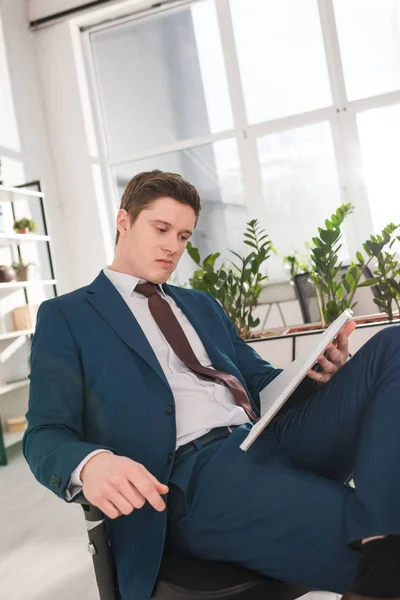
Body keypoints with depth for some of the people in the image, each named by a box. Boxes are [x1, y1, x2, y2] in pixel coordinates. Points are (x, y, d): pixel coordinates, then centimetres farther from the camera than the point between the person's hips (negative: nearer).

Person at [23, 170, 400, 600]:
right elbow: (45, 434, 0)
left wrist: (316, 374, -2)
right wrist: (89, 464, -26)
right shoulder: (65, 316, 9)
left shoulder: (202, 304, 26)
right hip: (191, 474, -7)